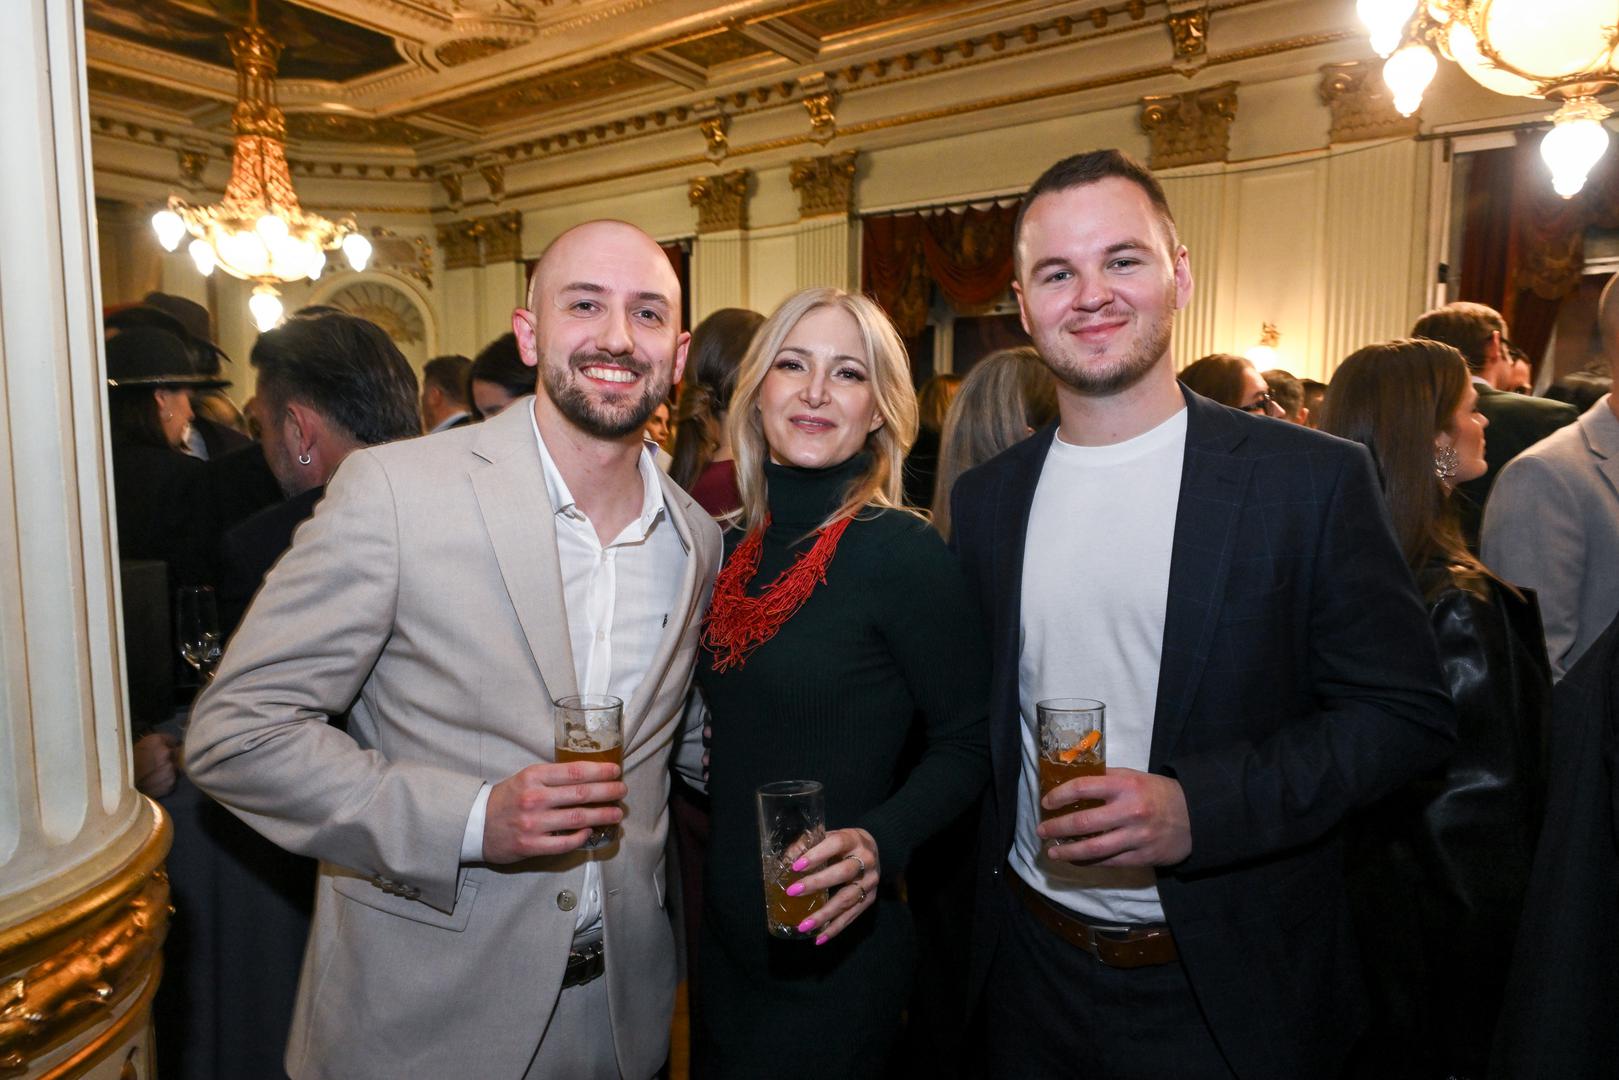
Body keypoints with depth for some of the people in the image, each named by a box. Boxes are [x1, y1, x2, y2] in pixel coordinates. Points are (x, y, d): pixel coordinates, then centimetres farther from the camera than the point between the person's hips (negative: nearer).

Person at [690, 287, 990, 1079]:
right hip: (726, 927, 6)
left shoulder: (904, 553, -17)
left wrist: (882, 841, -27)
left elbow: (964, 743, -12)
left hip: (835, 948, -6)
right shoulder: (732, 548, 1)